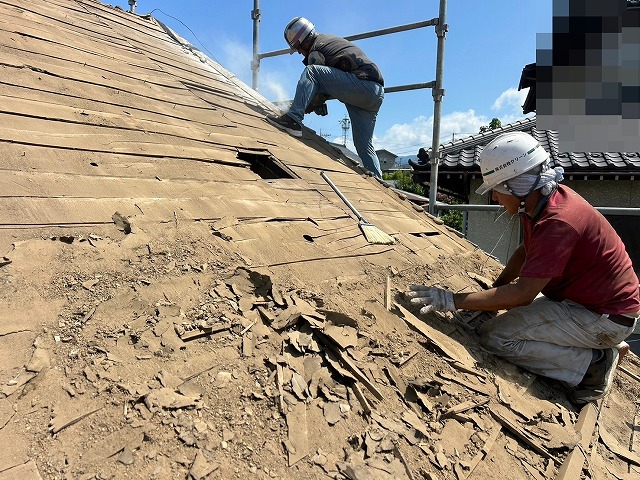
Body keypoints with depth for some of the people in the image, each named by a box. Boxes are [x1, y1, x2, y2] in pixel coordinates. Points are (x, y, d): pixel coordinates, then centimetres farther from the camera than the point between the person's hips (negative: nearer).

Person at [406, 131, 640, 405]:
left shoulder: (558, 223, -30)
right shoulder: (544, 199, -1)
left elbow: (523, 293, -31)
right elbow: (525, 251, 13)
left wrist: (452, 301, -29)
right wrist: (493, 293, 3)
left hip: (606, 317, -10)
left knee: (495, 338, -17)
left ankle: (592, 363, -6)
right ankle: (599, 344, 14)